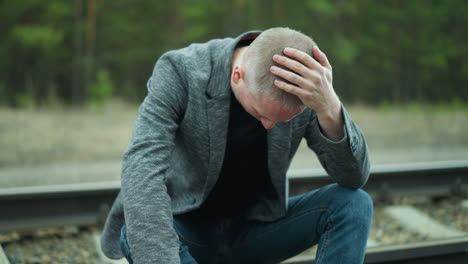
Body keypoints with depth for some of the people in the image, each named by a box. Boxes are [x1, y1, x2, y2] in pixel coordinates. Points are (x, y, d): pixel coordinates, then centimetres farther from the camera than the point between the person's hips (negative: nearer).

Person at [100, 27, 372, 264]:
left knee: (355, 203, -20)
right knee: (141, 232, -37)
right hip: (183, 228, -2)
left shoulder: (310, 88, -16)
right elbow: (142, 169, -36)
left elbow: (355, 177, -20)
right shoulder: (180, 70, -25)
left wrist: (329, 108, -39)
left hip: (255, 227, 3)